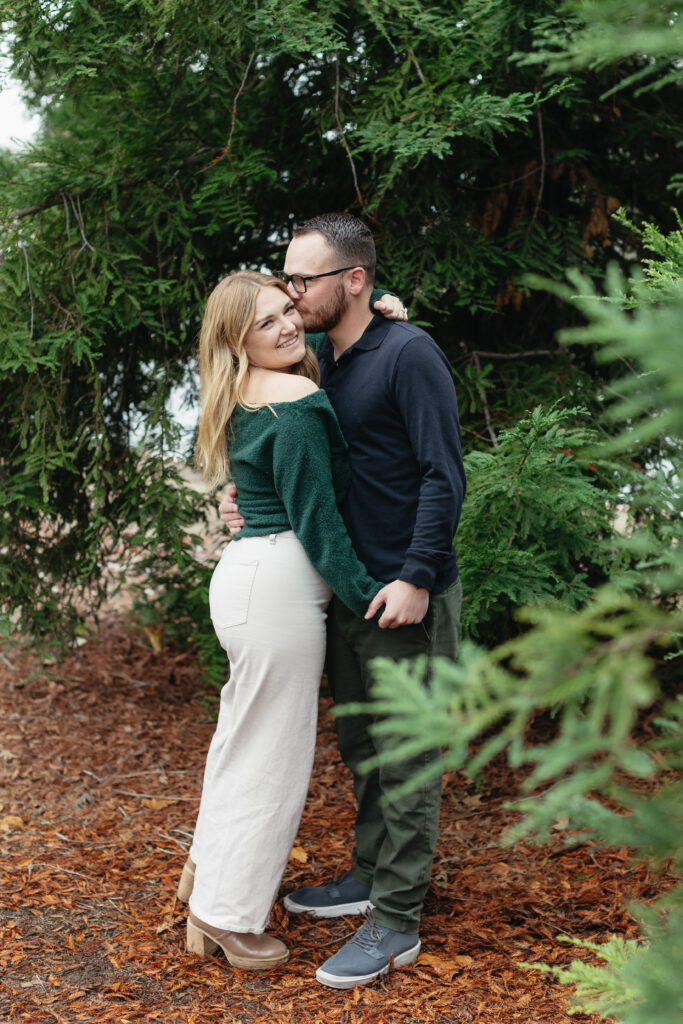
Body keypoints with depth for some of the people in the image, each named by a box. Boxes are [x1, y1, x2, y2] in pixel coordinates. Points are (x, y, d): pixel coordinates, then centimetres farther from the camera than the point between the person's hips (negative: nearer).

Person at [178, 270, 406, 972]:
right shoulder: (296, 404, -16)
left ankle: (207, 868, 40)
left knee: (244, 727, 24)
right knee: (273, 749, 2)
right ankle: (228, 915, 13)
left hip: (246, 573, 10)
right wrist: (367, 593, -8)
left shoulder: (249, 397, 13)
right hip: (278, 582, -10)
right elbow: (315, 517, -15)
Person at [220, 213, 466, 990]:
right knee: (359, 744, 18)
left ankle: (397, 922, 9)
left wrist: (416, 578, -22)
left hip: (406, 596, -8)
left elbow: (444, 476, -17)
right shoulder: (318, 357, 10)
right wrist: (245, 495, 5)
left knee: (406, 756, 0)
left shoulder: (407, 355, -14)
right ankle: (370, 874, 34)